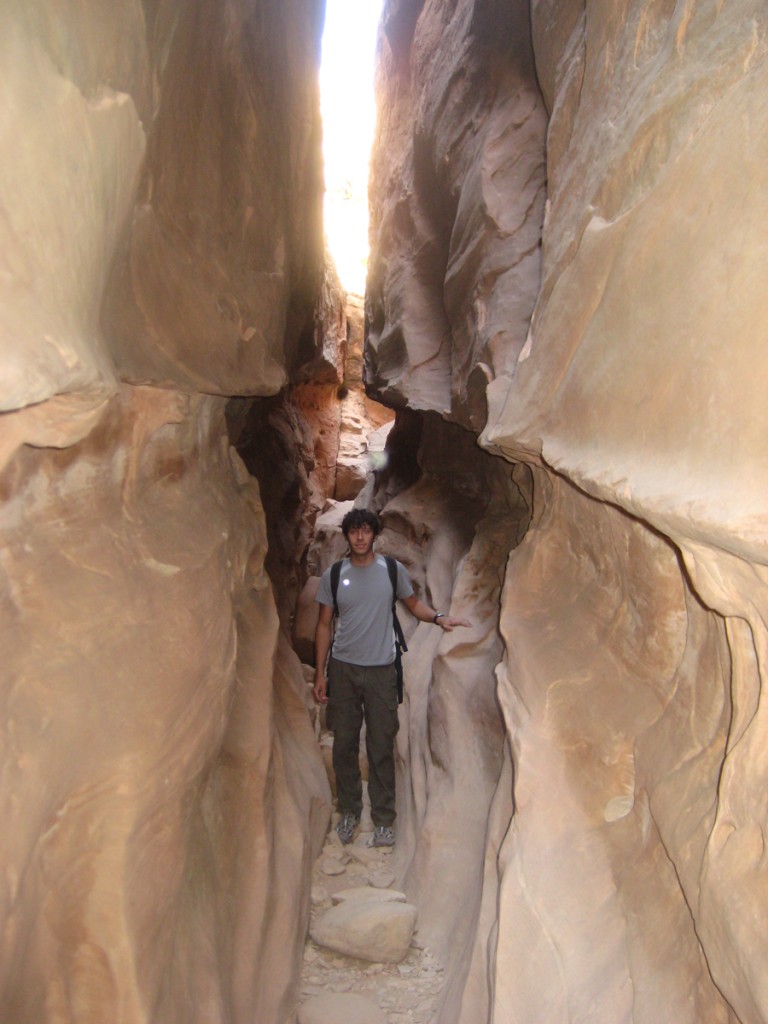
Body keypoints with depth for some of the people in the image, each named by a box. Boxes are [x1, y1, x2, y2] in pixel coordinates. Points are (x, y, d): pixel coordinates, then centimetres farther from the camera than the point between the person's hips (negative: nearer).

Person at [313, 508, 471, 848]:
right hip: (342, 669, 1)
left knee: (381, 748, 3)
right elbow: (324, 625, 5)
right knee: (344, 744, 9)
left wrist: (438, 617, -8)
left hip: (381, 670, -1)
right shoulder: (333, 575, 0)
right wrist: (320, 674, 3)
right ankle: (349, 811, 27)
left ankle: (383, 819, 17)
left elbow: (413, 603, 13)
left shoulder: (392, 570, 0)